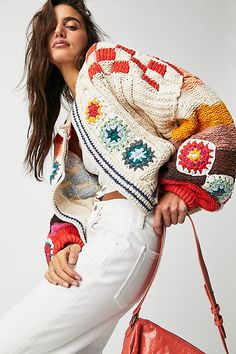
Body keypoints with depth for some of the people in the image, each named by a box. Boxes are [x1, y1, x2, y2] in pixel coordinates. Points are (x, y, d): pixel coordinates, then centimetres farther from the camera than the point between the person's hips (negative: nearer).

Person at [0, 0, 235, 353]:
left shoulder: (107, 61, 4)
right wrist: (64, 247, -4)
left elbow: (195, 98, -6)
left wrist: (182, 184, -9)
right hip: (96, 238, 9)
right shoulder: (66, 130, 26)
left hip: (124, 230, -9)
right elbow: (70, 201, 16)